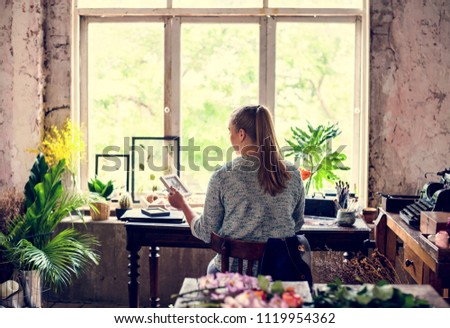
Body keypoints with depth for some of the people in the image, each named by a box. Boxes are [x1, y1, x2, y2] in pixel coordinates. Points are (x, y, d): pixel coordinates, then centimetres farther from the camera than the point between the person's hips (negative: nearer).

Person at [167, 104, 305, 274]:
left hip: (232, 272, -2)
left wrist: (183, 205, 12)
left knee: (213, 267, 31)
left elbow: (206, 233, -5)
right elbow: (297, 224, 8)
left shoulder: (222, 177, -13)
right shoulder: (292, 174, -6)